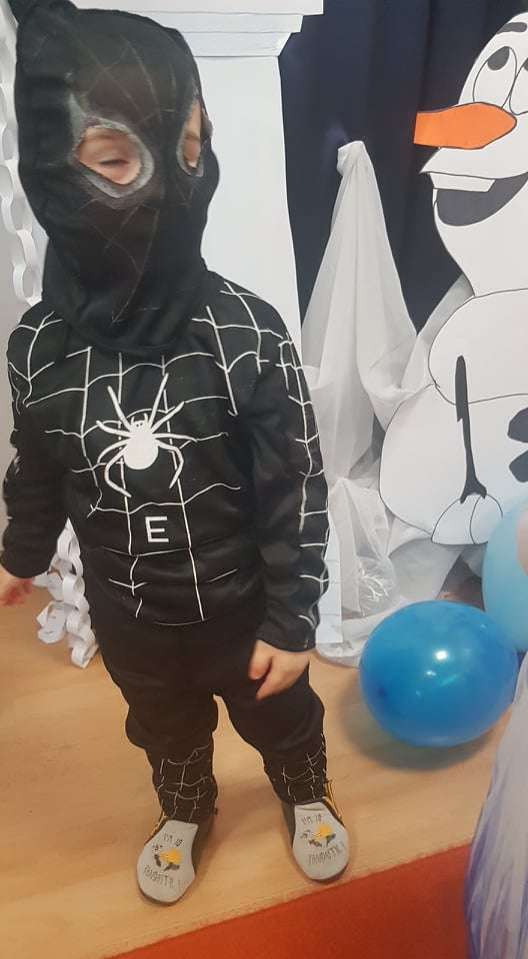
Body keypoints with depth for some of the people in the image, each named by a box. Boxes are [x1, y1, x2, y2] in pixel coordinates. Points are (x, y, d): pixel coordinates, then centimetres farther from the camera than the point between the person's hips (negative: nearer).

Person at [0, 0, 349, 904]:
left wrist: (292, 620, -12)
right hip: (128, 612, 3)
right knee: (165, 727, 29)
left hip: (240, 601, -2)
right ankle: (186, 813, 61)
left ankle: (306, 796, 59)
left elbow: (297, 488, -17)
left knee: (280, 715, 26)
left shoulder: (245, 331, -24)